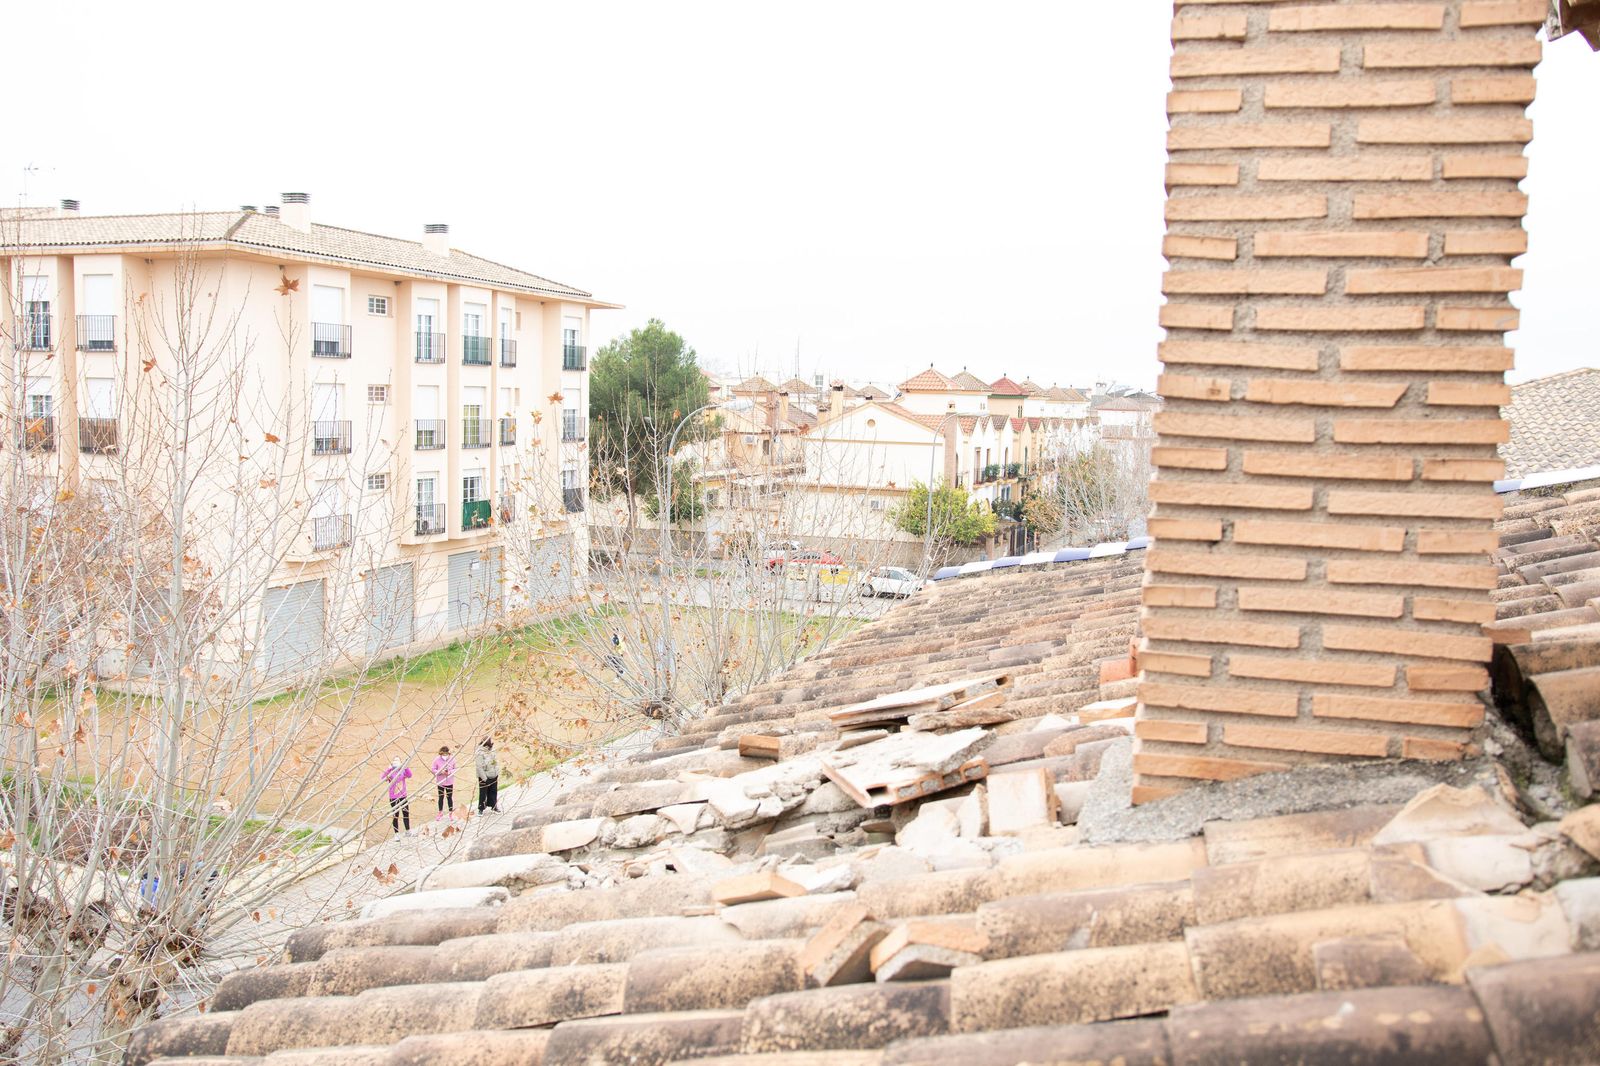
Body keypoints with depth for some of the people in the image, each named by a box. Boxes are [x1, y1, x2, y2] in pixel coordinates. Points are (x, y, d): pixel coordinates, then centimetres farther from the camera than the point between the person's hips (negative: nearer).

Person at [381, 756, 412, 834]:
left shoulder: (403, 770, 3)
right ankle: (396, 834, 10)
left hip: (403, 796, 3)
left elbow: (409, 775, -16)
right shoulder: (390, 771, -4)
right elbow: (384, 778, -22)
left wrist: (405, 766, -32)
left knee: (406, 813, 12)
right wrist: (389, 769, -36)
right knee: (395, 816, 1)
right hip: (393, 798, -3)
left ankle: (408, 831, 28)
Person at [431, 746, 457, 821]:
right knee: (441, 797, 15)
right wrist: (441, 772, -22)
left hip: (449, 782, 0)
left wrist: (450, 772, -20)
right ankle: (440, 813, 32)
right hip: (440, 782, 0)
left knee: (449, 797, 9)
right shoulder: (437, 760, -13)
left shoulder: (452, 759, -11)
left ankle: (451, 813, 25)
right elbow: (433, 770, -7)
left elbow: (455, 769, 0)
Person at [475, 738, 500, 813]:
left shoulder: (492, 751, 2)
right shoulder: (480, 753, -20)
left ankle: (493, 806, 31)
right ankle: (481, 808, 17)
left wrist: (498, 774, 8)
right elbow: (479, 767, -20)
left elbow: (497, 762, 11)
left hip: (494, 776, 6)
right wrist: (484, 778, -19)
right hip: (485, 777, -6)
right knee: (483, 793, 5)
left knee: (494, 792, 17)